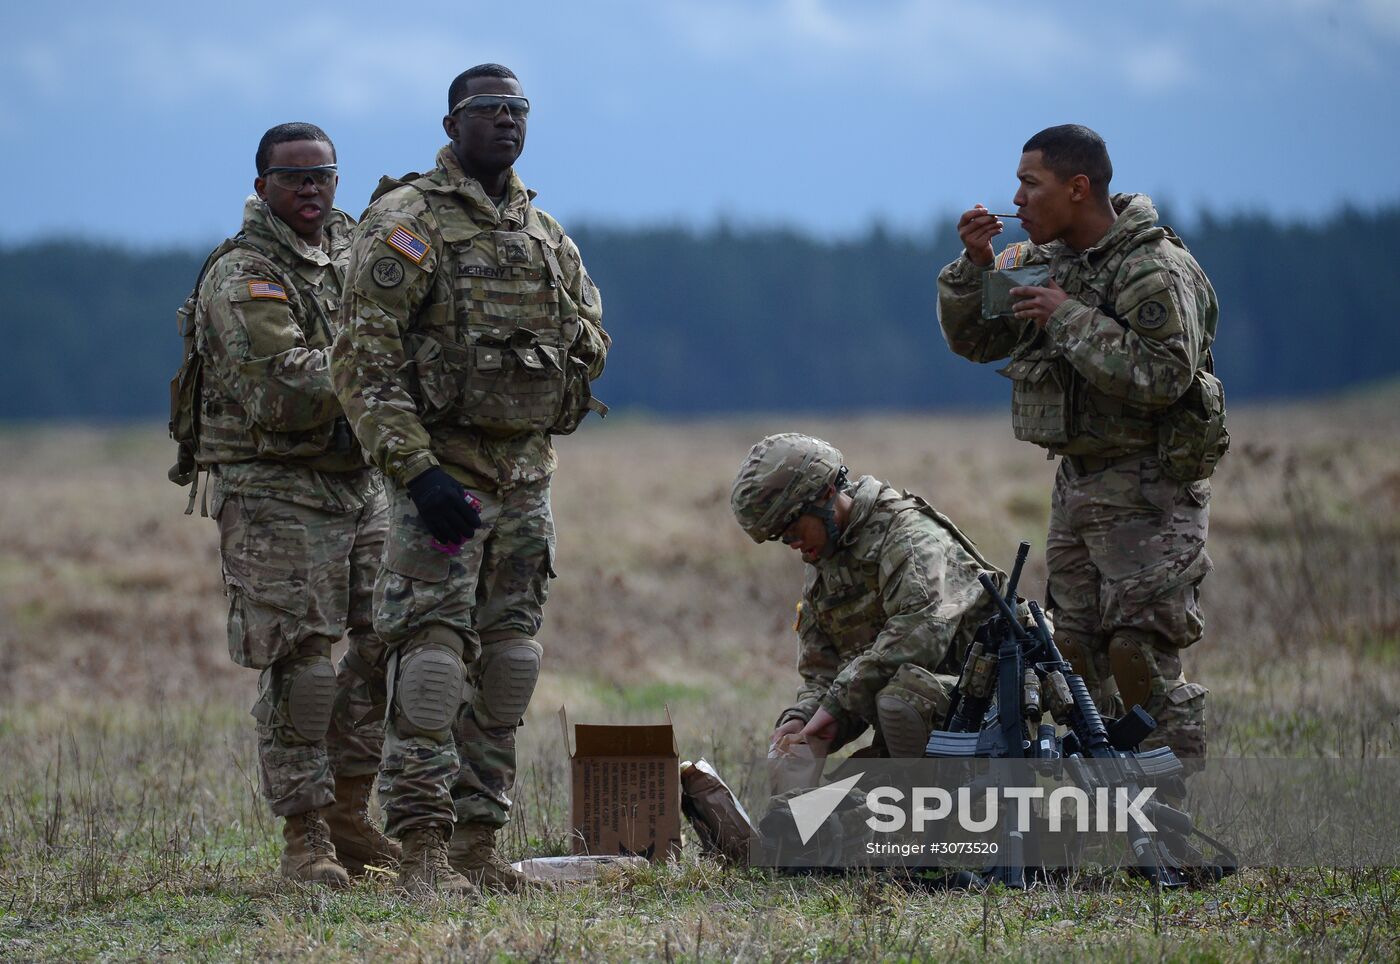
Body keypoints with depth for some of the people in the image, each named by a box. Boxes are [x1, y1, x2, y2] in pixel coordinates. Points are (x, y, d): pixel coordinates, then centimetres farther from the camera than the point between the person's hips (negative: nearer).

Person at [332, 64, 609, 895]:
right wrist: (418, 471, -20)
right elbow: (366, 363, -13)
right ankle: (424, 849, -13)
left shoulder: (547, 236, 14)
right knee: (433, 651, -12)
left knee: (507, 662, 7)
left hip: (527, 476, 7)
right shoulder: (406, 223, -7)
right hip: (442, 473, -7)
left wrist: (575, 347, 1)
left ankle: (480, 841, 13)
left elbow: (590, 341, 25)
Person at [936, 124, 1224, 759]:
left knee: (1141, 658, -13)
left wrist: (1071, 319, -24)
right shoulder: (1043, 260, 10)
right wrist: (975, 265, -3)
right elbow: (973, 339, 15)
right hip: (1077, 482, 9)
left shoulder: (1154, 270, -17)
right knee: (1077, 655, 10)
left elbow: (1165, 377, -27)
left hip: (1146, 491, -9)